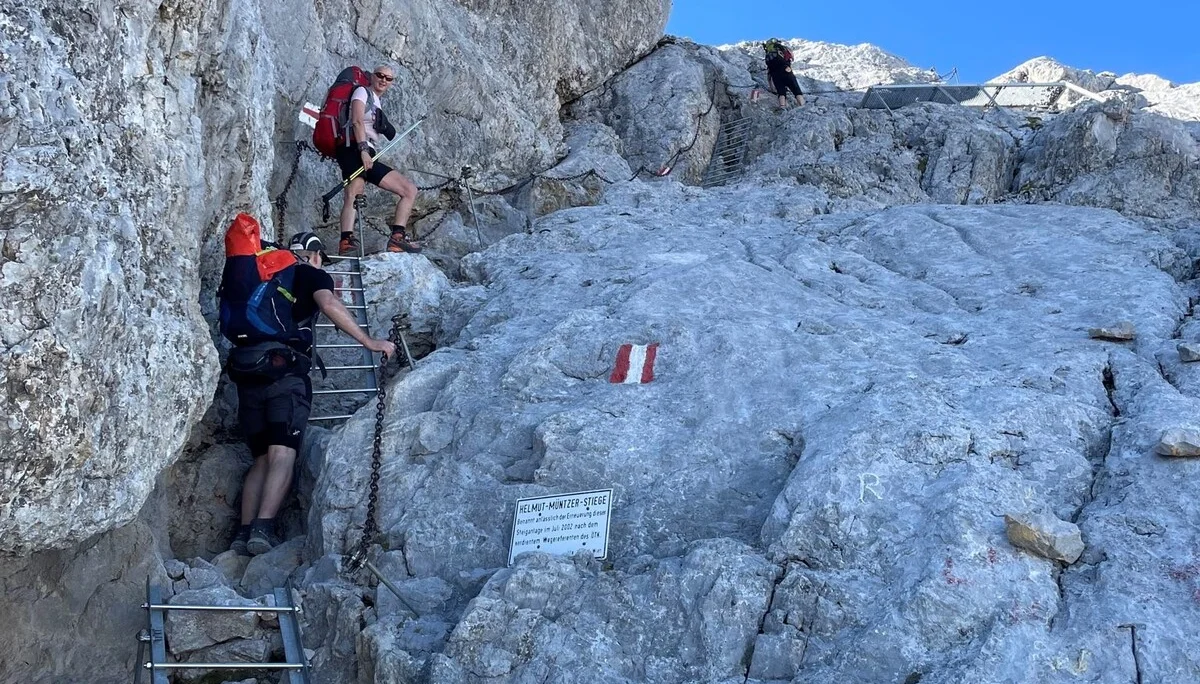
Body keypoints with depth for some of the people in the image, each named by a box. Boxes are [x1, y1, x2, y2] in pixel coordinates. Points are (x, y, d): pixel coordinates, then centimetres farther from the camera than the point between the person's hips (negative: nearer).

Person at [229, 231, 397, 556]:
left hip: (248, 373, 6)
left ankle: (244, 532, -3)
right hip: (287, 372, -6)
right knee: (282, 455, -11)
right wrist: (369, 341, -8)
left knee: (262, 458, 9)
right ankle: (263, 529, -26)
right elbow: (329, 304, -8)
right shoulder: (314, 275, 12)